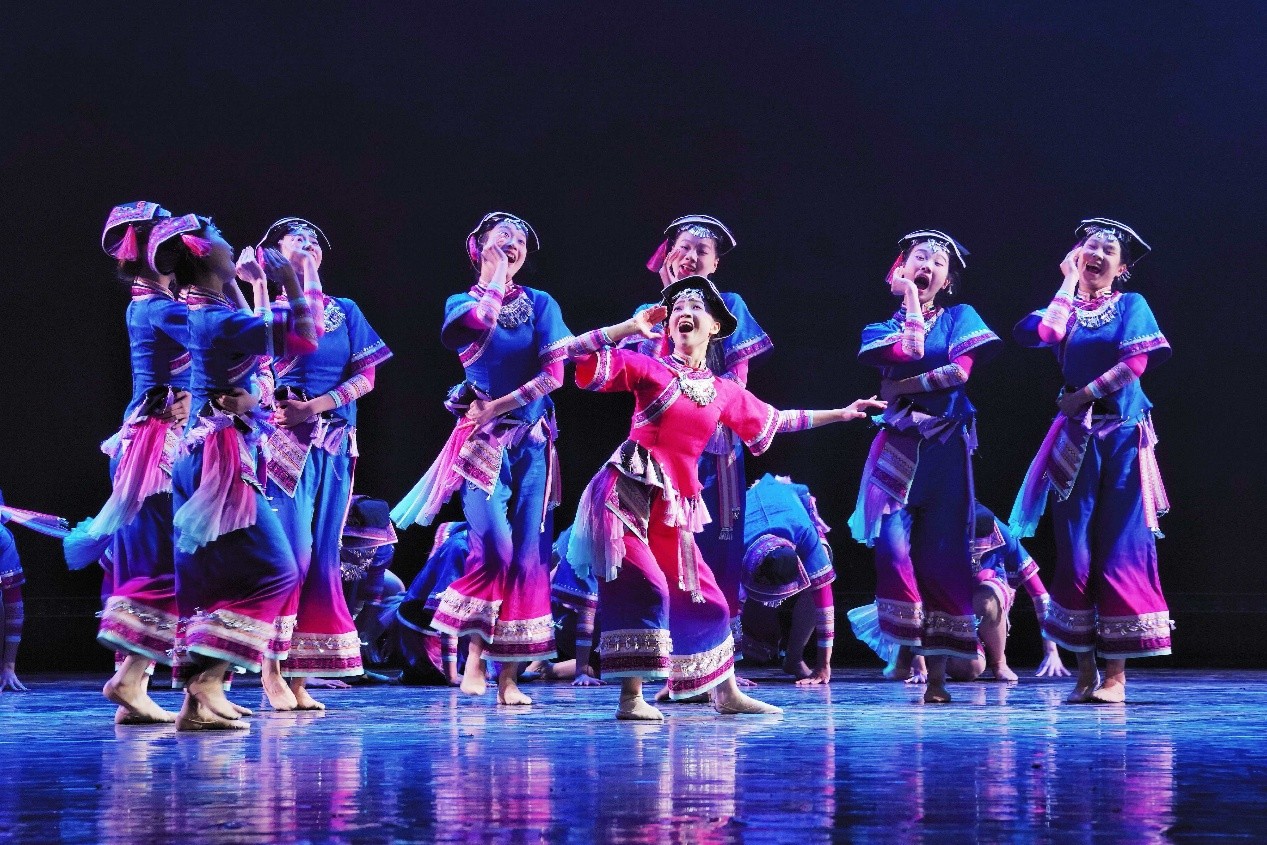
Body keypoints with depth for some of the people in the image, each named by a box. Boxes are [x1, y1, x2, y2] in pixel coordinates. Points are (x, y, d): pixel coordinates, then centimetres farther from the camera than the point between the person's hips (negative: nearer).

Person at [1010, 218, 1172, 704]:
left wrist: (1085, 394, -10)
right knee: (1074, 548, -2)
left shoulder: (1131, 305, 6)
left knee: (1121, 546, -5)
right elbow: (1037, 333, -11)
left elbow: (1136, 361, -8)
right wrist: (1069, 285, -1)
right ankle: (1084, 670, 2)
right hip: (1075, 439, 2)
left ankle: (1116, 673, -6)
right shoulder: (1066, 307, 11)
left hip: (1123, 438, -2)